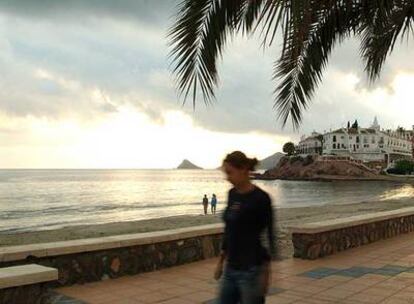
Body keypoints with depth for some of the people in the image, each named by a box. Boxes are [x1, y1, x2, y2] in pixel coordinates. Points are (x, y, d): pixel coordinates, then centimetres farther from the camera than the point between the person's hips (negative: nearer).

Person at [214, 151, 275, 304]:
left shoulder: (260, 198, -16)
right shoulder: (232, 194, 8)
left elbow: (268, 237, -14)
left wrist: (265, 274, -13)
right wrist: (221, 260, 18)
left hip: (251, 270, -8)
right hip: (231, 269, 8)